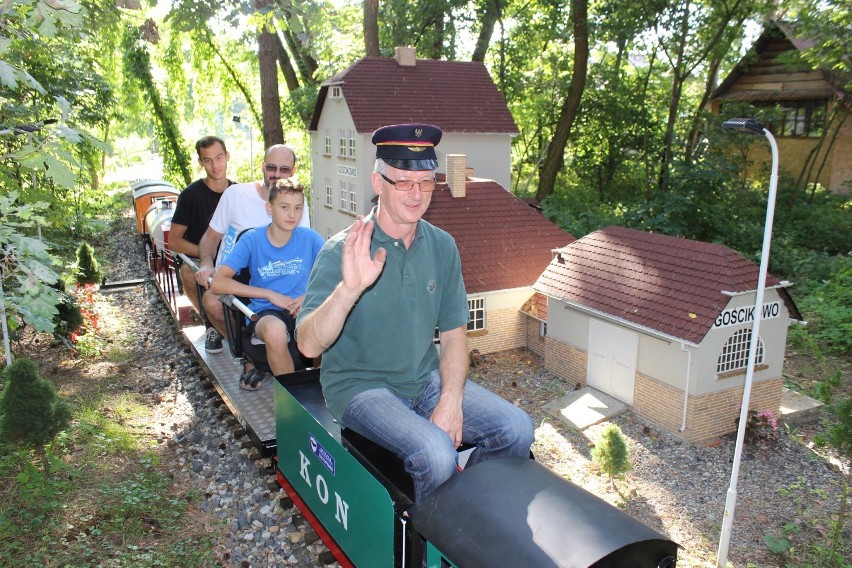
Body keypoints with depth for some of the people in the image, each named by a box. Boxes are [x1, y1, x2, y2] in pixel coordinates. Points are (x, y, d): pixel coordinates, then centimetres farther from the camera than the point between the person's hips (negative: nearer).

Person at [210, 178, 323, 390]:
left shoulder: (310, 238, 1)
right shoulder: (252, 239, -3)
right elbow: (217, 283, -10)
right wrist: (270, 295, -13)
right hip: (265, 312, -1)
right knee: (275, 329, -38)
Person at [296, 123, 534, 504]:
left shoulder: (442, 246, 2)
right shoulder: (342, 251, -14)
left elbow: (453, 332, 4)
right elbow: (309, 345, -24)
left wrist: (451, 402, -10)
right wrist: (349, 288, -41)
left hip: (426, 379, 5)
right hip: (360, 384, -5)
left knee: (517, 430, -9)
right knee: (435, 454, -29)